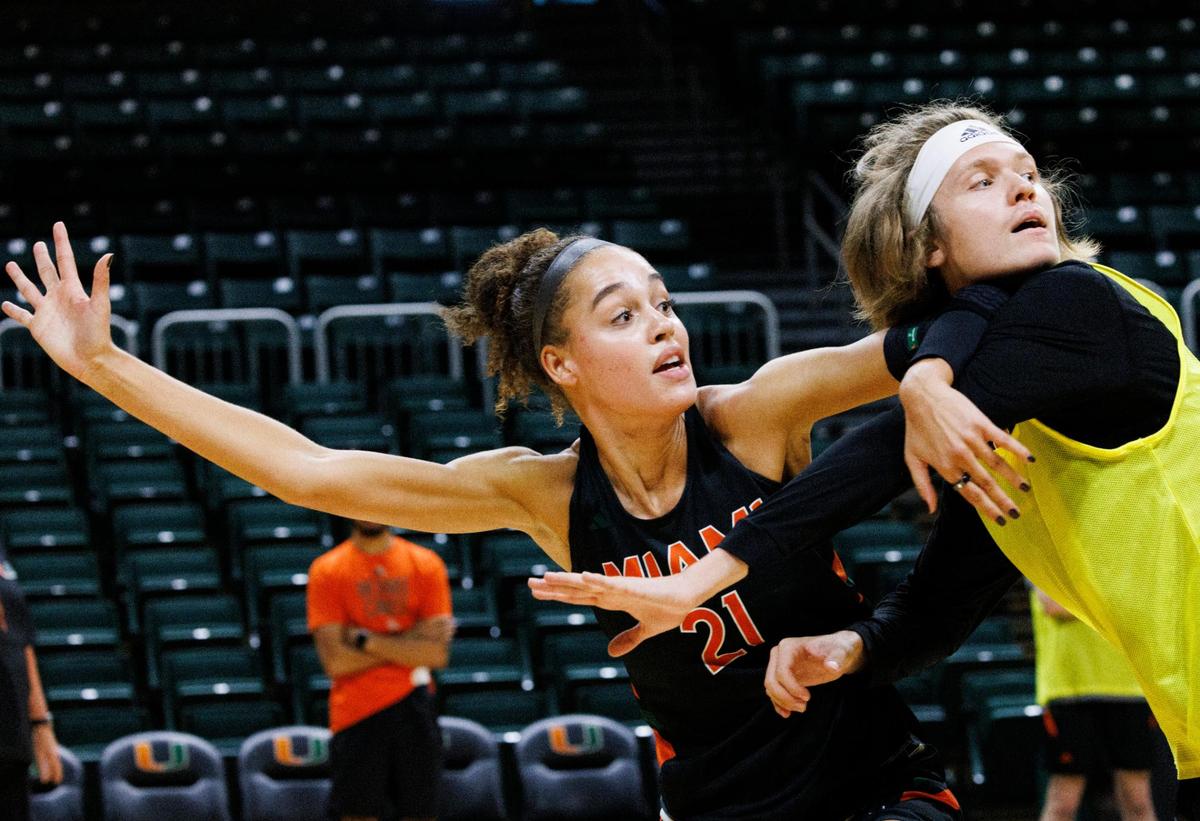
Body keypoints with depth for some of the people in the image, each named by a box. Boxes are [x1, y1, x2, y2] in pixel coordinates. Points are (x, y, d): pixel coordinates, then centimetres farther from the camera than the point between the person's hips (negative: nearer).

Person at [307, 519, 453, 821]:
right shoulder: (325, 570, -1)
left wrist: (365, 640, -9)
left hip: (413, 708, 2)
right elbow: (335, 661, -10)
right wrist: (407, 644, -9)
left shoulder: (426, 564, 5)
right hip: (357, 716, -2)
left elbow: (437, 654, -4)